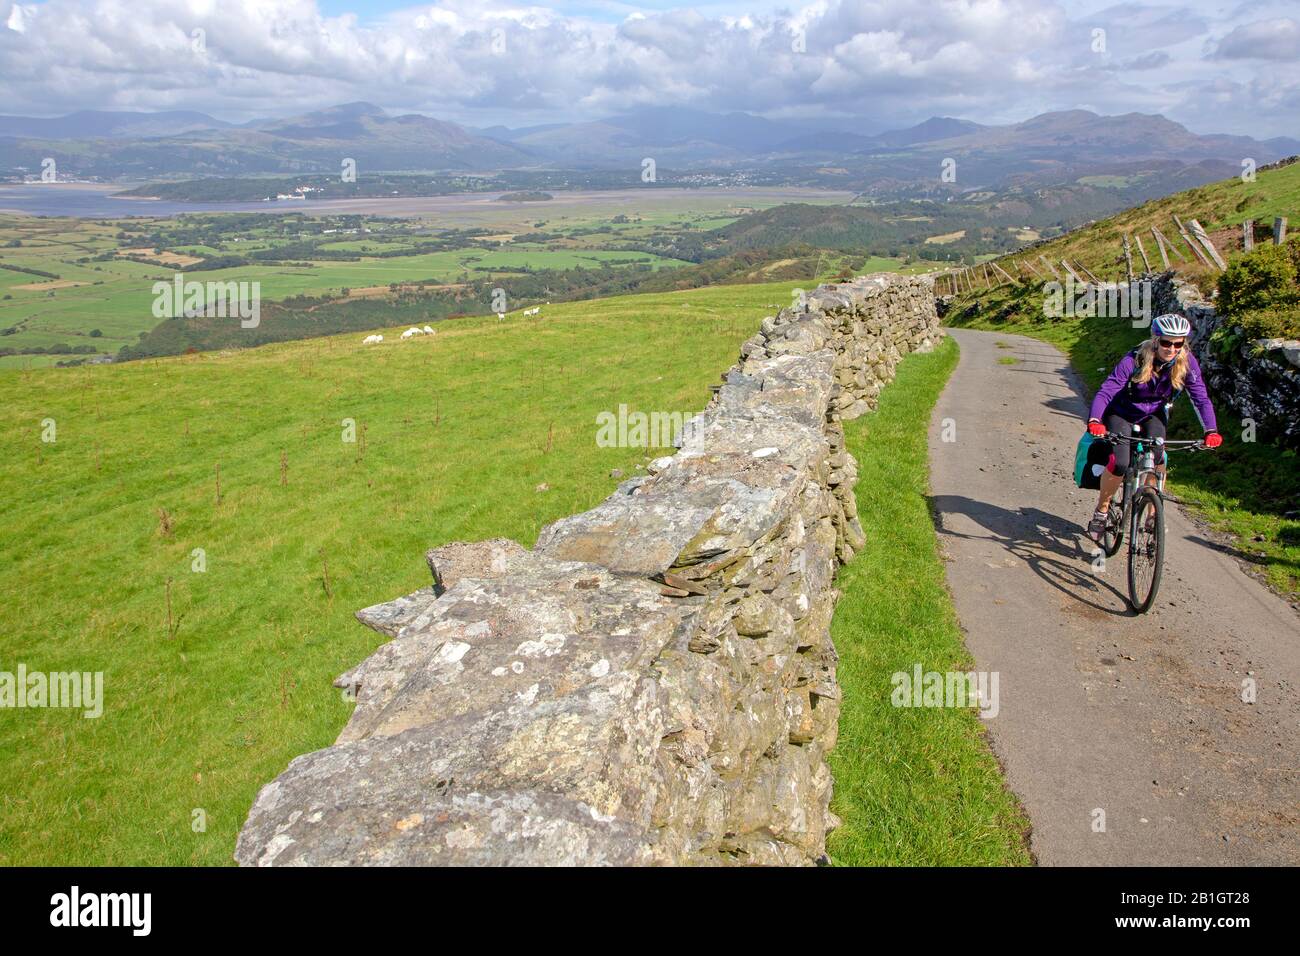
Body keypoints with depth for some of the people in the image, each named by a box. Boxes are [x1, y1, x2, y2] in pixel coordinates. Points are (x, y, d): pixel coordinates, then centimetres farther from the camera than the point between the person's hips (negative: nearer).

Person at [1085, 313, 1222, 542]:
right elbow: (1105, 391, -33)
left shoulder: (1187, 362, -19)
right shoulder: (1135, 360, -28)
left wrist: (1211, 430, -35)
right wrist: (1094, 421, -50)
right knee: (1119, 463, -24)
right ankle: (1101, 511, -1)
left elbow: (1201, 398, -19)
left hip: (1154, 416, 3)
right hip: (1122, 414, -3)